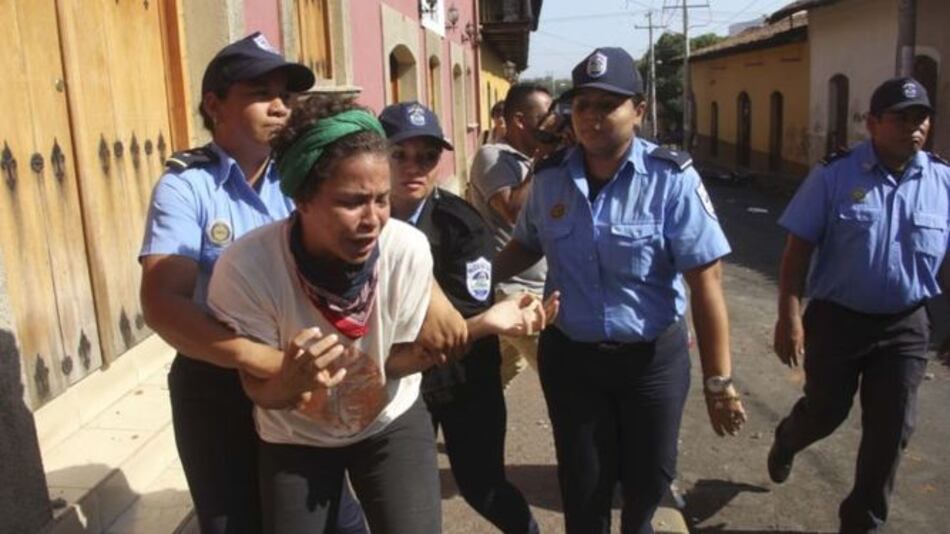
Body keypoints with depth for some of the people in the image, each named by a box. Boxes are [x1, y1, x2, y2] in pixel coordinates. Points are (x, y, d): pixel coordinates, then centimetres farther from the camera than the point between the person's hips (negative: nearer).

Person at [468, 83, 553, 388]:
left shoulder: (535, 161, 14)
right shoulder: (493, 156, -11)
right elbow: (516, 211, -24)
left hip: (539, 287, 9)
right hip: (512, 288, -9)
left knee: (501, 373, 18)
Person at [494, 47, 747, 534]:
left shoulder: (671, 180, -16)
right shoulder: (549, 180, -5)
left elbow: (705, 281, -16)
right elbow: (526, 246, 13)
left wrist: (718, 381, -16)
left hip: (653, 357, -1)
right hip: (569, 356, 2)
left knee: (648, 476, 19)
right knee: (583, 485, 15)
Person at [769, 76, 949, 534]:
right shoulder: (834, 175, -11)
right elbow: (799, 248, -11)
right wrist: (789, 315, -17)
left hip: (905, 325, 3)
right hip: (836, 318, -2)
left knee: (891, 429, 5)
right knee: (825, 412, 13)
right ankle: (786, 440, 50)